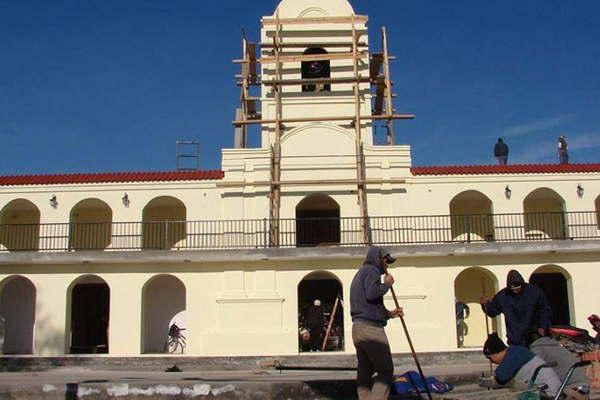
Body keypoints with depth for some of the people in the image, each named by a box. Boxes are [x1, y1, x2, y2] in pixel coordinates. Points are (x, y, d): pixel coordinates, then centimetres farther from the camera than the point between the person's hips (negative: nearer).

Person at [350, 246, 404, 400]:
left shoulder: (359, 274, 26)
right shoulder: (372, 270, -4)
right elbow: (372, 293, -22)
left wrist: (389, 313, 17)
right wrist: (386, 284, -6)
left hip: (357, 328, 10)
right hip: (371, 328, -10)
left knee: (365, 371, 8)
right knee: (386, 370, -8)